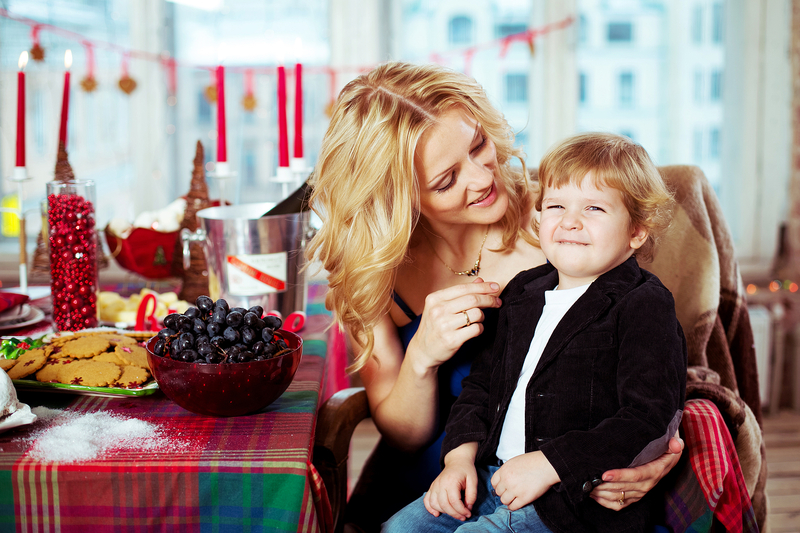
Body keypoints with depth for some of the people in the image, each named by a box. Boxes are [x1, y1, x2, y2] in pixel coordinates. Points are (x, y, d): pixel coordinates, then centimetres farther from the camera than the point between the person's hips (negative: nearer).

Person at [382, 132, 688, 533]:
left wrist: (548, 464, -21)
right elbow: (483, 380, 19)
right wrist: (461, 455, 3)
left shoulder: (645, 305, -9)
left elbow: (648, 421, -18)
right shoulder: (525, 292, 14)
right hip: (491, 477, 7)